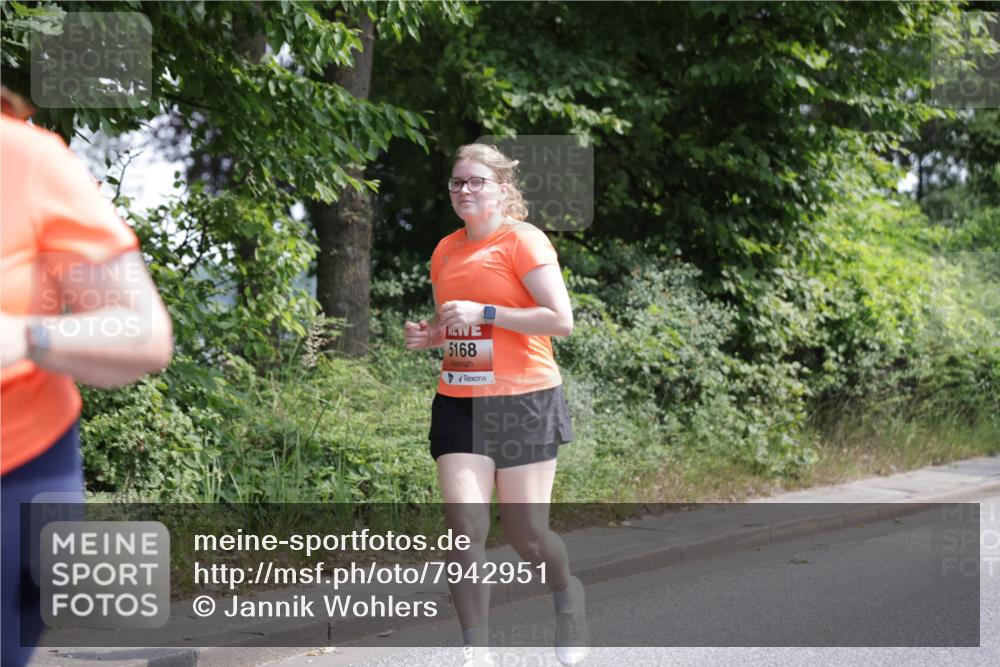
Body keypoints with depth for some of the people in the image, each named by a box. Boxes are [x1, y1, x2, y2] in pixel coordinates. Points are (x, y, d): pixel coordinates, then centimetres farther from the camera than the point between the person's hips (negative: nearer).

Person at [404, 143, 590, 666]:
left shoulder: (523, 241, -7)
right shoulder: (446, 250, 12)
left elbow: (562, 320, -15)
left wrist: (484, 313, -18)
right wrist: (427, 334, 4)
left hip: (524, 403, -5)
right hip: (458, 403, 5)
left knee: (526, 534, 2)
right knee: (464, 528, -9)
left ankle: (569, 601, 34)